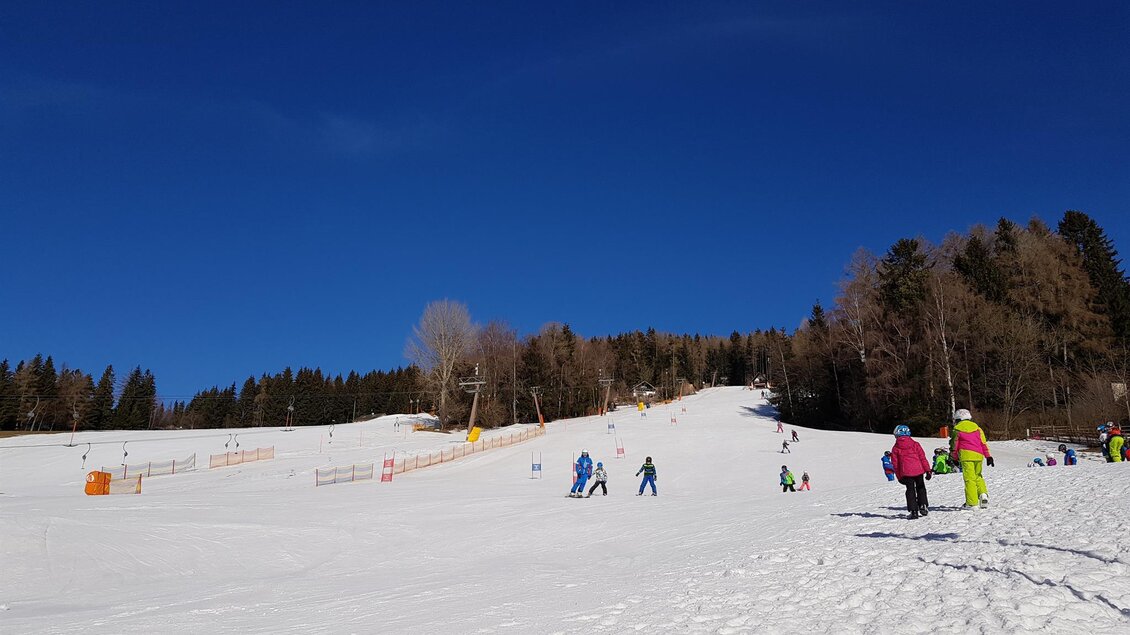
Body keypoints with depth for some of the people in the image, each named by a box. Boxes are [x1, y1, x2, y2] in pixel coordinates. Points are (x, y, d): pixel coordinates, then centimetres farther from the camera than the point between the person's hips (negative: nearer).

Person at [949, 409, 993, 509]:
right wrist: (988, 456, 14)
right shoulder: (977, 428, 16)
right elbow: (984, 443, 13)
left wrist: (953, 458, 17)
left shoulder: (957, 429, 7)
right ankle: (983, 494, -2)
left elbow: (954, 445, 8)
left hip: (966, 456, -4)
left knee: (969, 478, -4)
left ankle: (971, 502, -5)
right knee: (978, 476, 19)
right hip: (978, 455, 4)